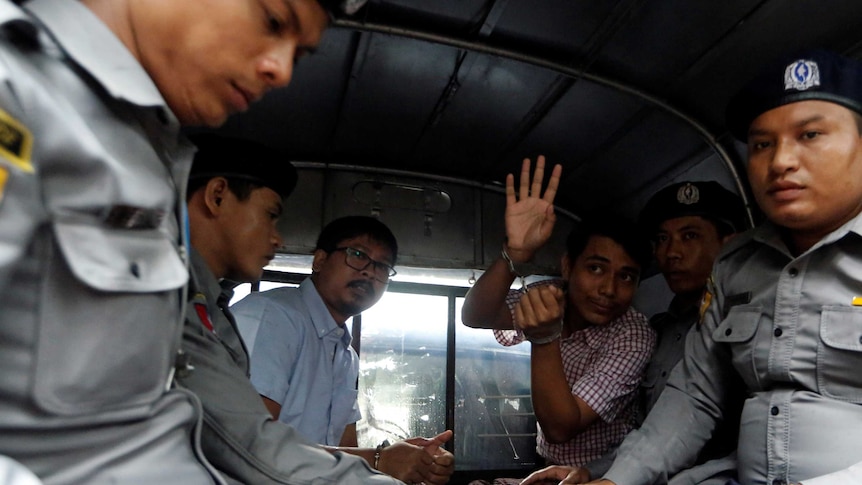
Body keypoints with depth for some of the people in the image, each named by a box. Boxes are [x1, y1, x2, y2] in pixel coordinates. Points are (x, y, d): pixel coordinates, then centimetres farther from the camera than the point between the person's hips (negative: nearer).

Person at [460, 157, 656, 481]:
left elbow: (561, 428, -23)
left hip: (601, 475, -4)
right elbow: (473, 317, -24)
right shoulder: (550, 297, -8)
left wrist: (544, 337, -35)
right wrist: (515, 254, -37)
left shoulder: (634, 337, -18)